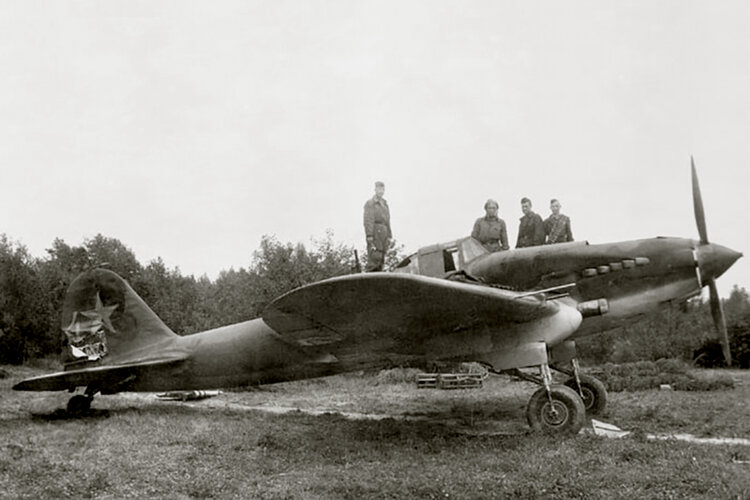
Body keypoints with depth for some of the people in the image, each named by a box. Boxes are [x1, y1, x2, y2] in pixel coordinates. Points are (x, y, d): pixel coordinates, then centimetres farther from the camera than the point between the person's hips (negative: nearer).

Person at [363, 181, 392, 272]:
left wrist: (389, 236, 13)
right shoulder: (370, 203, -2)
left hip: (383, 234, 7)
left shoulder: (385, 204, 21)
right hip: (374, 233, -7)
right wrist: (369, 236, -21)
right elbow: (368, 220, -12)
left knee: (381, 260, 3)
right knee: (374, 258, -16)